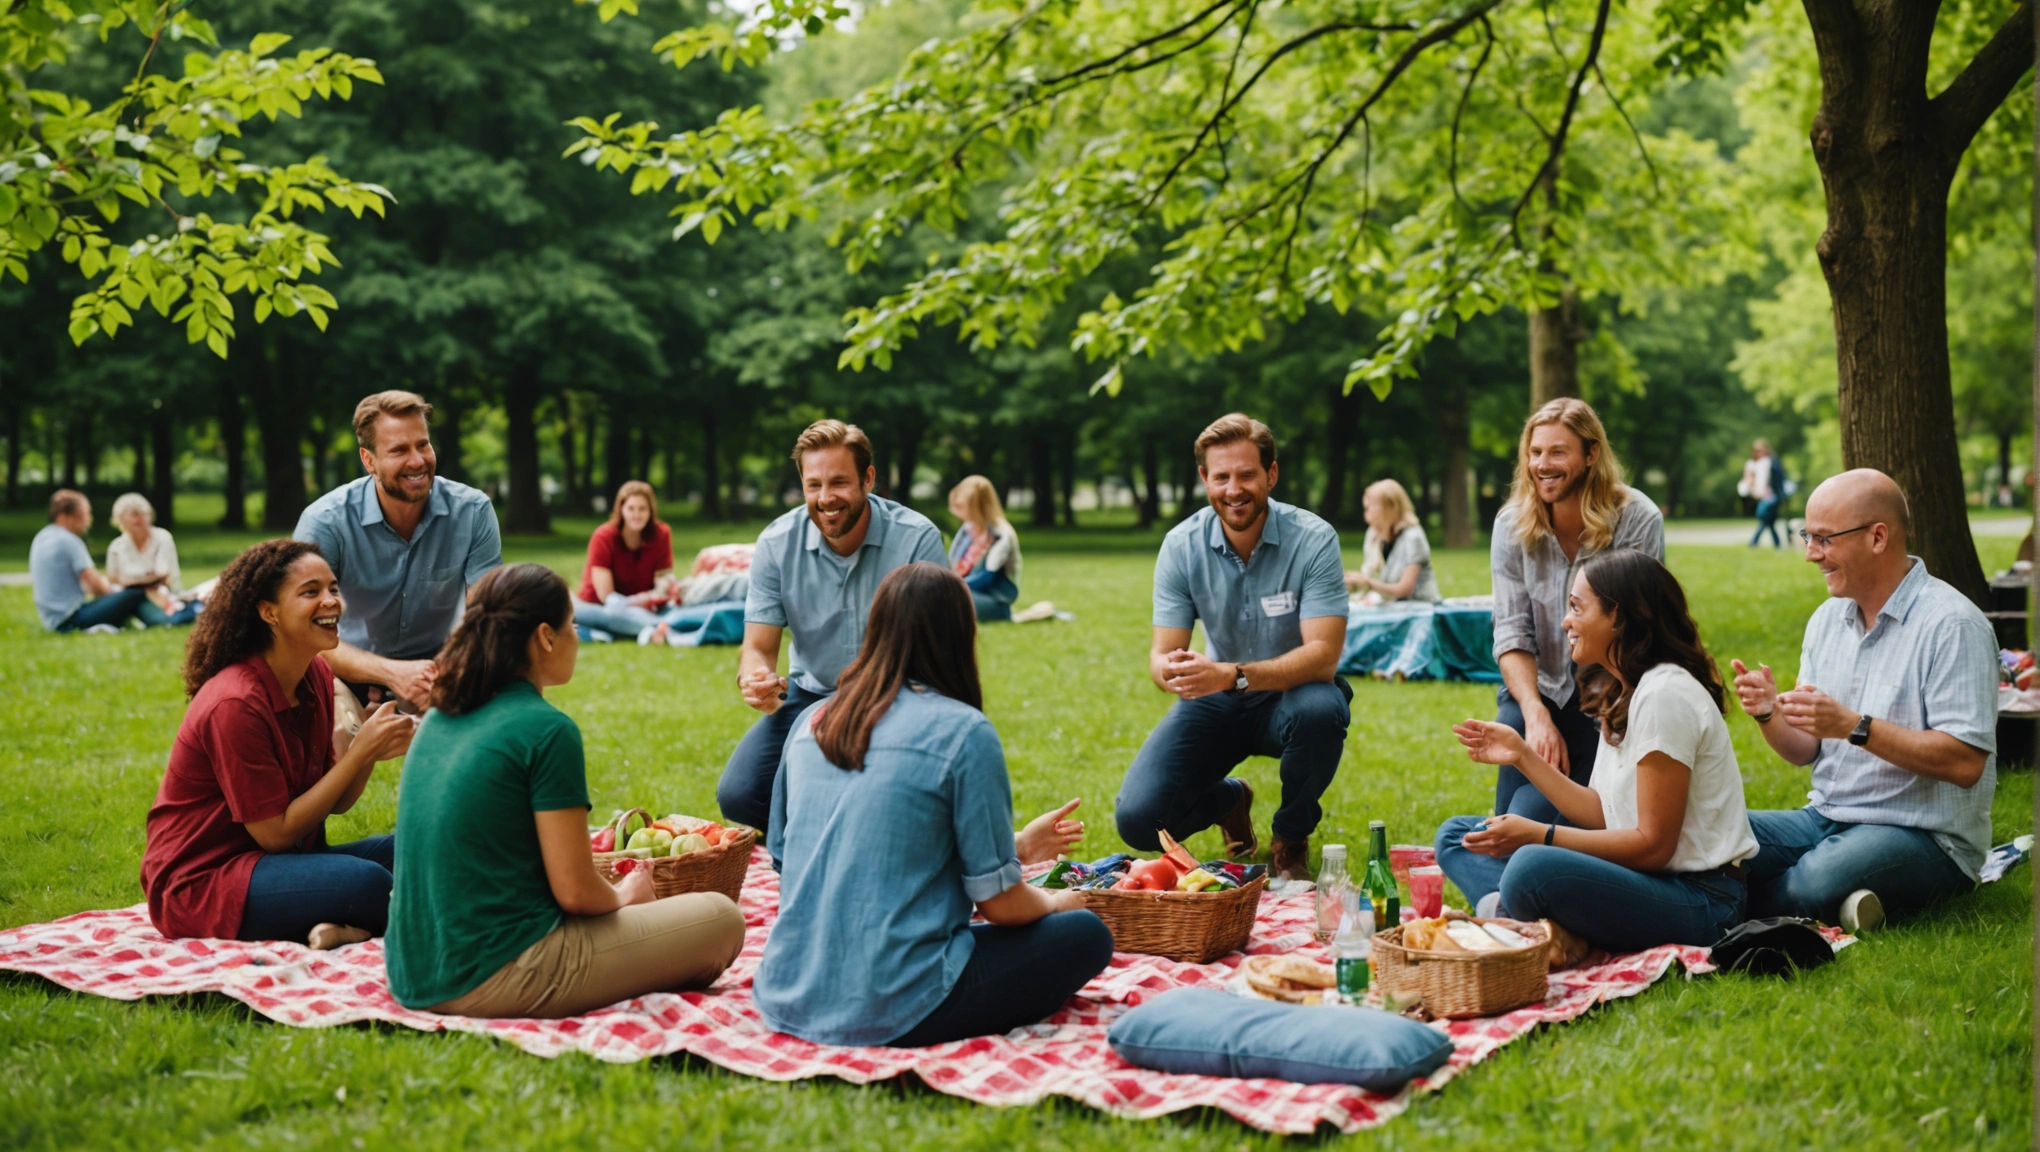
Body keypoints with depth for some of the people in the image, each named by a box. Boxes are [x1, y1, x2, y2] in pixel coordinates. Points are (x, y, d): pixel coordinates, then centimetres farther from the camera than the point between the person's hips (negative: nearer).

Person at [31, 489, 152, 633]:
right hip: (72, 619, -10)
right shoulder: (68, 541, -14)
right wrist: (113, 591, 7)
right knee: (135, 595, -15)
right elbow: (96, 586, -15)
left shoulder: (41, 539, 13)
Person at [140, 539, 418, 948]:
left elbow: (335, 803, 3)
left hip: (276, 860, 9)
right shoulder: (235, 704, -22)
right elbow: (275, 833, -20)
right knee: (366, 883, -29)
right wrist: (358, 752, -21)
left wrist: (372, 750, -16)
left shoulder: (317, 675, 3)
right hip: (199, 883, -9)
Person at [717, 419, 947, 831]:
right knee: (737, 795, -19)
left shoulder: (917, 539, -16)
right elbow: (759, 647, -4)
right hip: (810, 696, 3)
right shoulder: (776, 544, -7)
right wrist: (755, 681, -30)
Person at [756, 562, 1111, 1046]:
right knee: (1086, 934, 9)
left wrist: (1015, 849, 26)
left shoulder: (812, 722, 9)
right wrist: (1054, 902, 17)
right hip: (893, 1010, -7)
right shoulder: (964, 732, -10)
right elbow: (1000, 903, -7)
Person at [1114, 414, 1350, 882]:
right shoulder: (1181, 545, -10)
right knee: (1137, 820, -17)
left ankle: (1292, 842, -8)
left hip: (1290, 693, -2)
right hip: (1216, 703, 2)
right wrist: (1169, 669, -38)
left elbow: (1323, 655, -27)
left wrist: (1231, 675, -43)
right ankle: (1230, 801, 20)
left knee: (1320, 711, -39)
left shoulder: (1313, 539, -20)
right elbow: (1162, 652, -11)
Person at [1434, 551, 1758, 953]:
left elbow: (1653, 844, -18)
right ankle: (1506, 912, -19)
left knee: (1532, 868, -39)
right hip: (1649, 877, 10)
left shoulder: (1665, 694, -17)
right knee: (1458, 834, 7)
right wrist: (1523, 755, 9)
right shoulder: (1621, 694, 13)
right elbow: (1602, 814, 9)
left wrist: (1539, 835, -18)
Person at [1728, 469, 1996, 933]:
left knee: (1819, 879, -36)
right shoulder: (1827, 618, 11)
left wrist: (1855, 726, -26)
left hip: (1925, 835, -7)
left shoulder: (1951, 624, -13)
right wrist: (1769, 713, -9)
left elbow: (1965, 763, -21)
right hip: (1827, 819, 7)